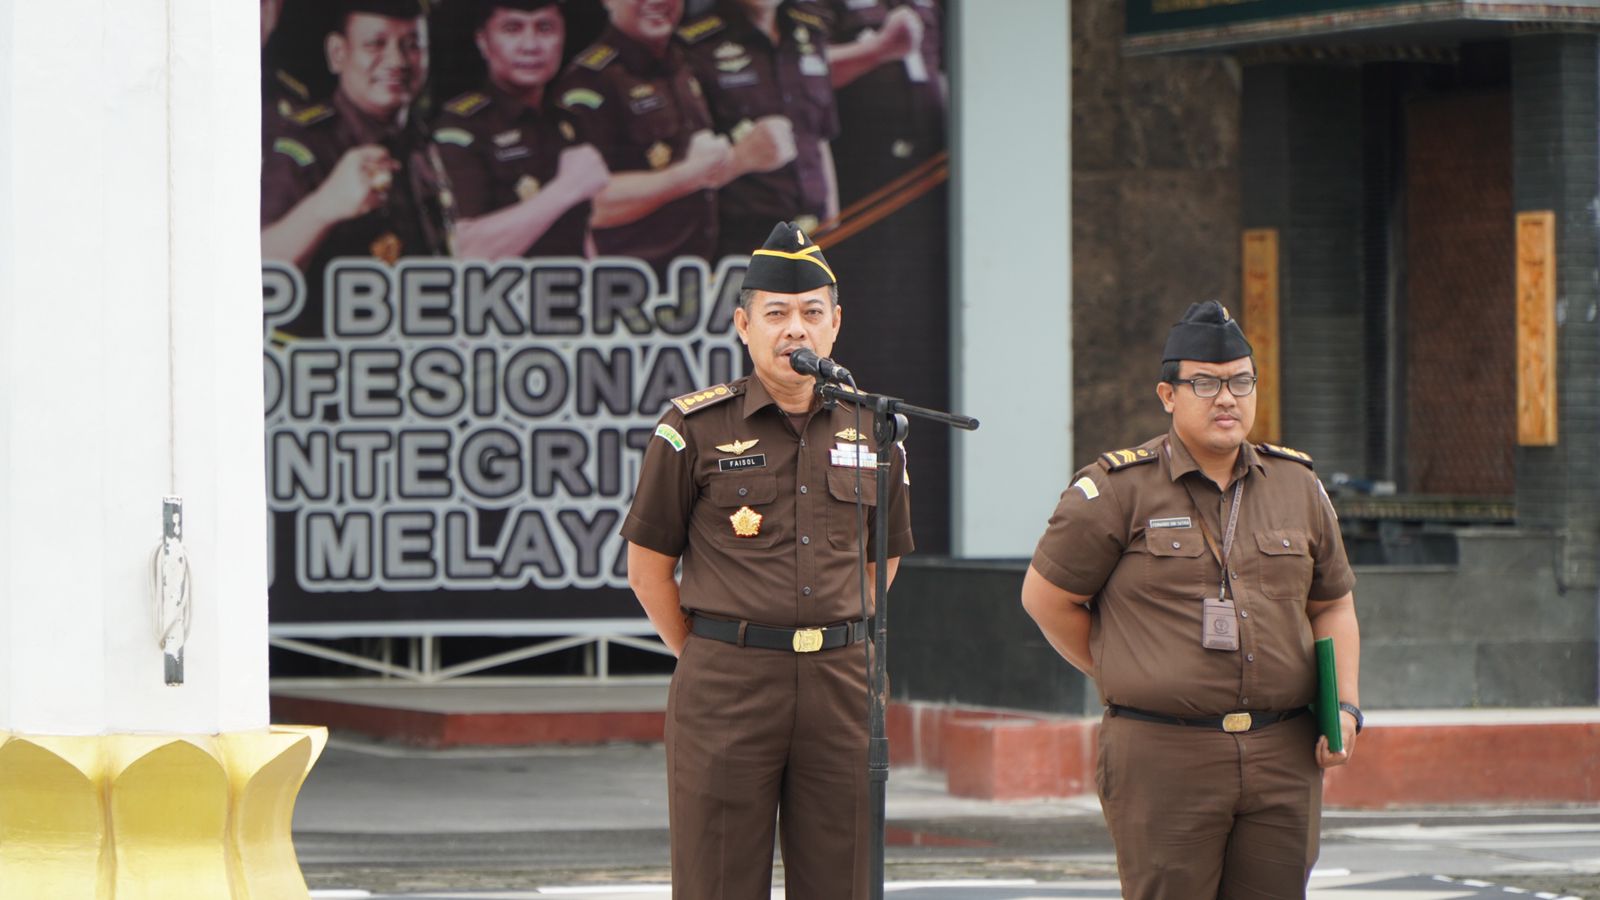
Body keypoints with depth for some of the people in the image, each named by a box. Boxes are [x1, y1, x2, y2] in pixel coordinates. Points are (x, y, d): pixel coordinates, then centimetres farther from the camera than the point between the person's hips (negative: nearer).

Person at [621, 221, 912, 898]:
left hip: (842, 684, 3)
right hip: (725, 690, -3)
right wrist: (711, 662, 5)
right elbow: (648, 567, 5)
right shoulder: (695, 429, 0)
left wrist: (838, 644, 14)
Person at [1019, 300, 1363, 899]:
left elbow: (1332, 606, 20)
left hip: (1283, 760, 4)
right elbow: (1047, 597, 4)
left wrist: (1346, 705, 6)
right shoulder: (1118, 491, -2)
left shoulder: (1297, 486, 13)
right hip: (1164, 758, -4)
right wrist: (1125, 677, 7)